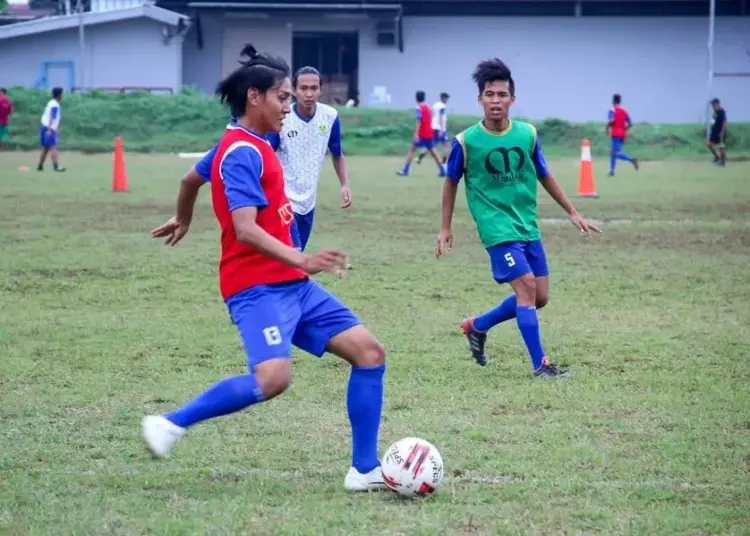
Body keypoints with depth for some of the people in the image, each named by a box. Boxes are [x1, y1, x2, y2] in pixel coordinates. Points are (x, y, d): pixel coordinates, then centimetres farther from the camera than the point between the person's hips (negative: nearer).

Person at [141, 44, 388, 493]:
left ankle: (365, 470, 4)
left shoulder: (253, 146, 16)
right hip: (258, 287, -10)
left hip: (292, 285, 10)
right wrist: (301, 260, -37)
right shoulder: (243, 152, -14)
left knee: (369, 352, 2)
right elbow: (245, 229, -26)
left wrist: (183, 220, 52)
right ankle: (172, 424, -13)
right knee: (273, 377, -30)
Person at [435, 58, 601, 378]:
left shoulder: (528, 134, -2)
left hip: (528, 227, 5)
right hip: (498, 229, -5)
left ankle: (477, 326, 28)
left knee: (539, 297, 8)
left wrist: (572, 213, 14)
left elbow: (544, 176, 13)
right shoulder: (466, 141, -11)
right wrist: (445, 229, 5)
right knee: (526, 287, -17)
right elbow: (451, 182, 4)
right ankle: (540, 364, -8)